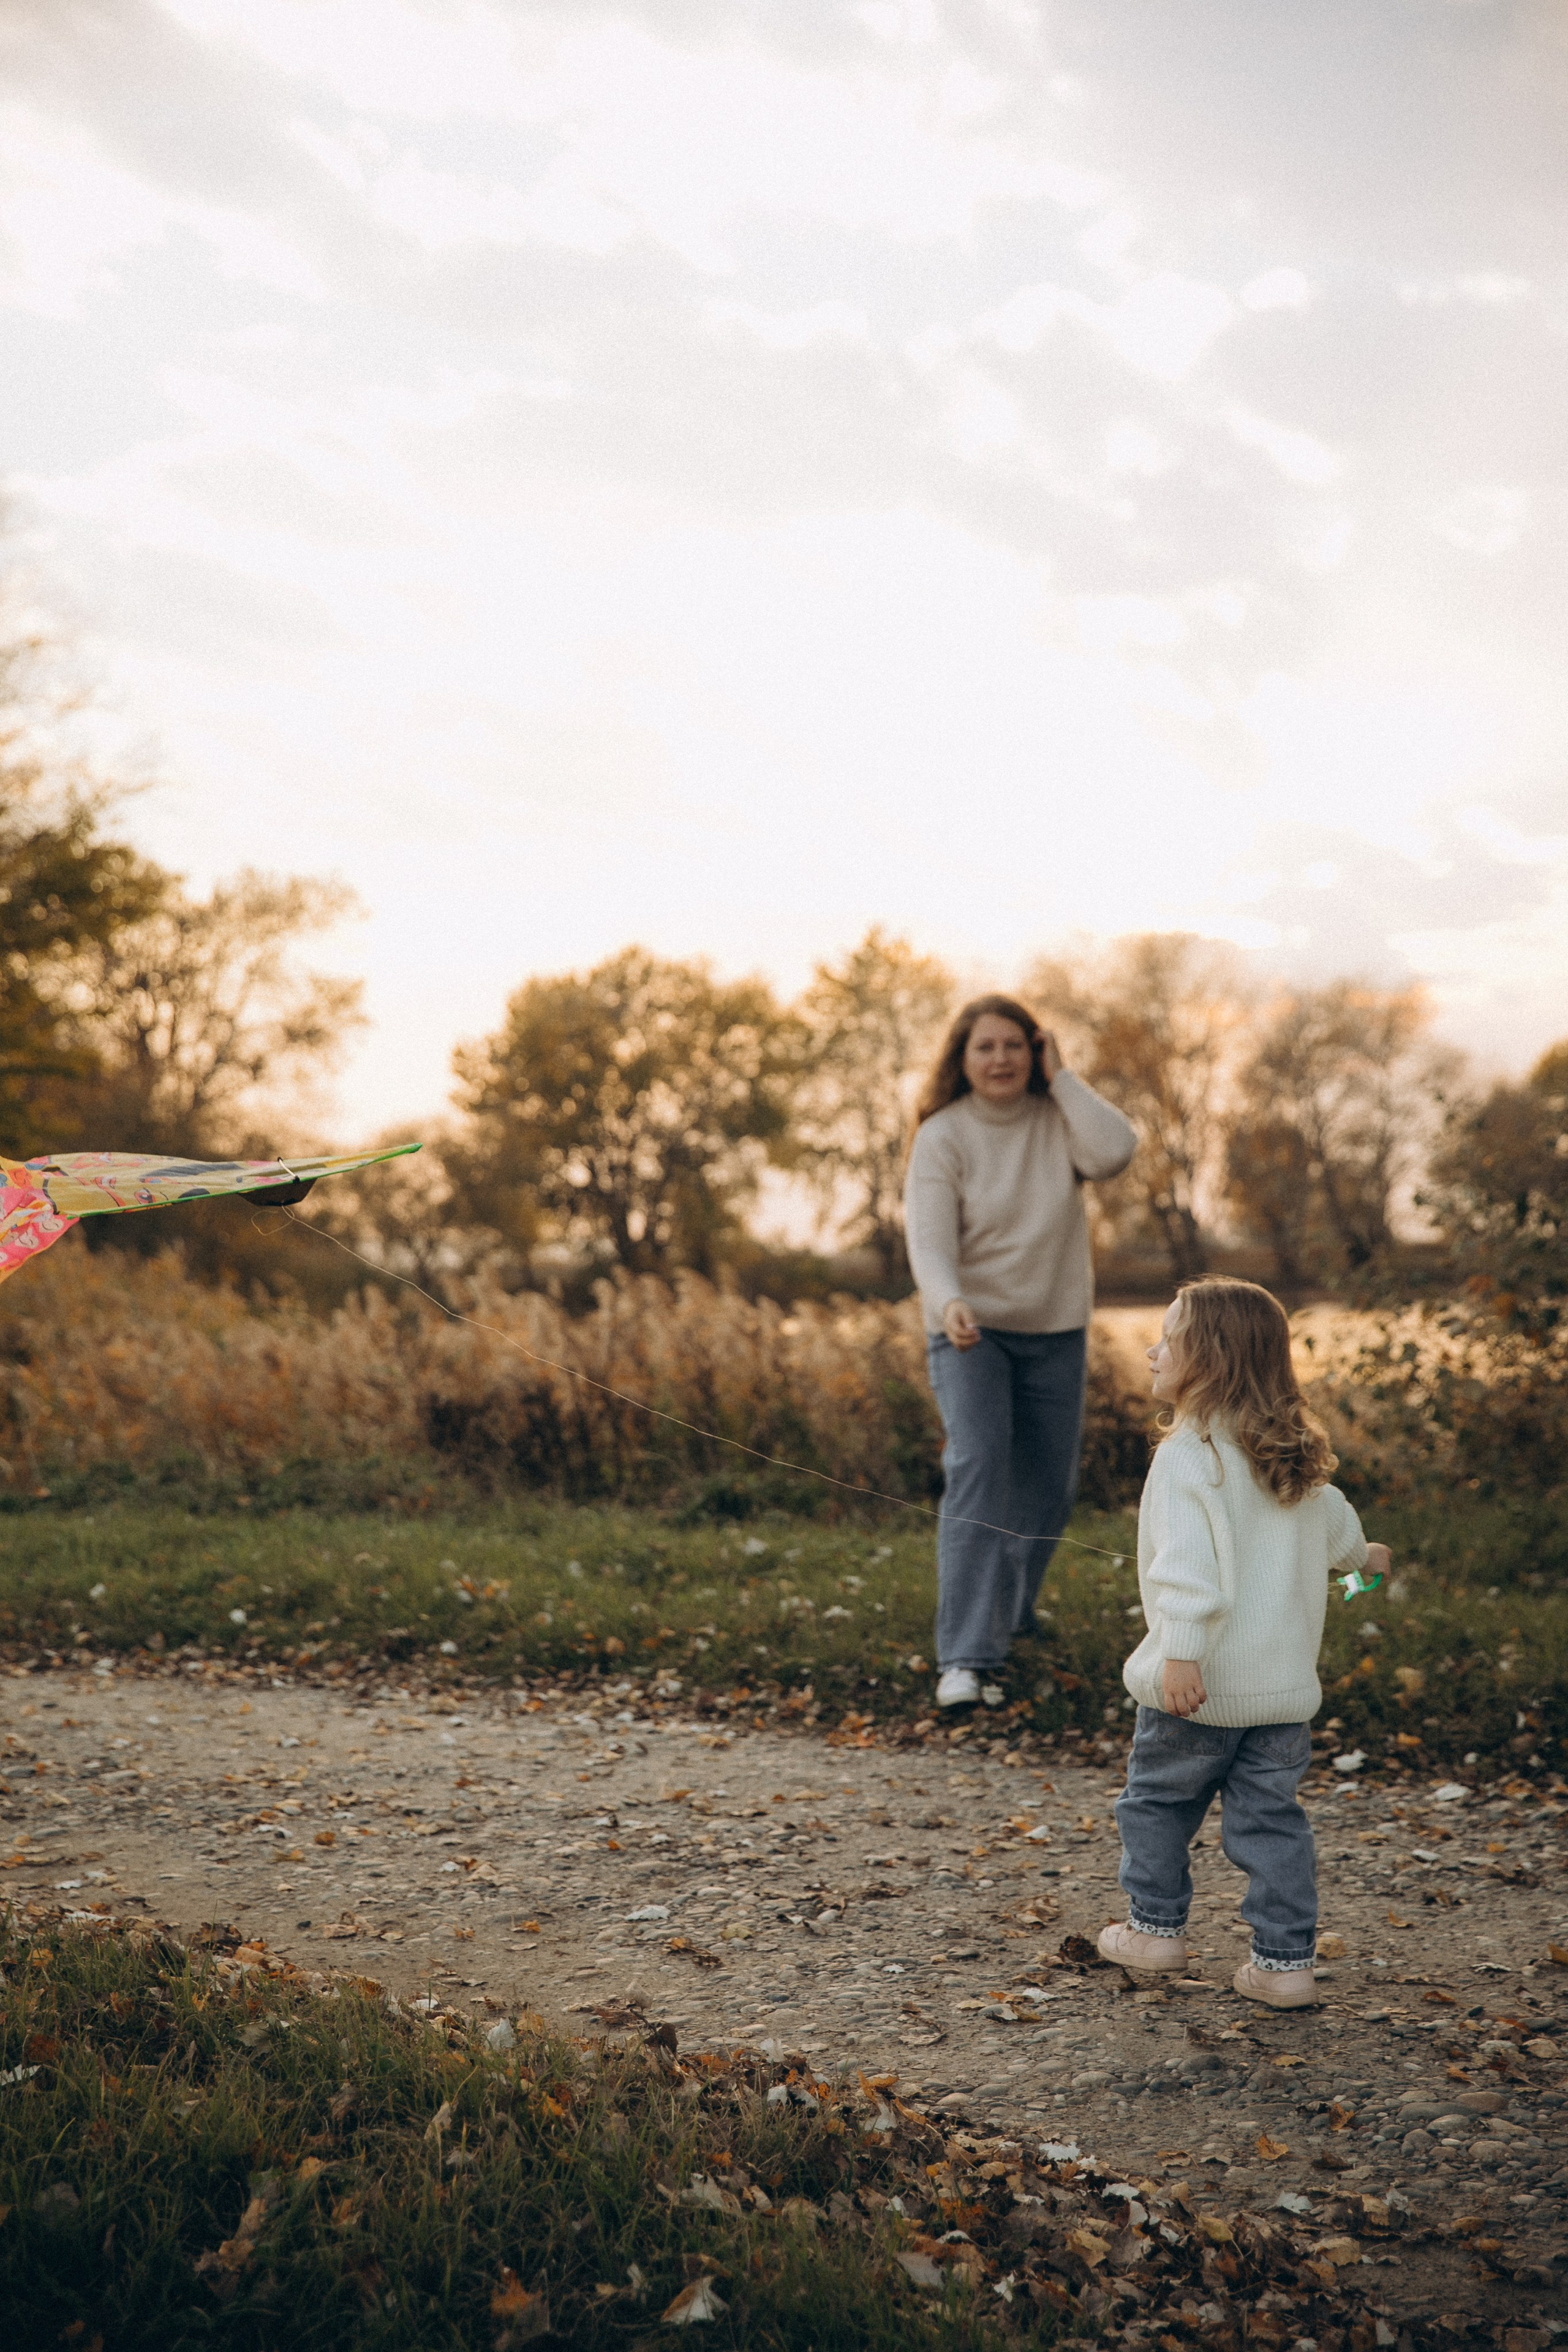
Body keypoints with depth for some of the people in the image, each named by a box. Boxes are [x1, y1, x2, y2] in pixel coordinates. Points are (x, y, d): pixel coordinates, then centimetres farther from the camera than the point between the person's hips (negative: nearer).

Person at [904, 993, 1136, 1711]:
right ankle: (964, 1656, -25)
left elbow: (1115, 1152, -22)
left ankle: (1009, 1611, 38)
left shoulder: (1059, 1120, -1)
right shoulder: (943, 1136, -9)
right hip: (970, 1331, -4)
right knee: (978, 1468, -21)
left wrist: (1062, 1078, -14)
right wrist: (950, 1303, -39)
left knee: (1048, 1485, 12)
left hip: (1054, 1333, 4)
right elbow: (930, 1239, -19)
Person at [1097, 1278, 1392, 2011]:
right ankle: (1286, 1960, 11)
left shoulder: (1189, 1456, -17)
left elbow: (1189, 1565, -27)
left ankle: (1157, 1929, 24)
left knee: (1156, 1799, 13)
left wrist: (1179, 1653, -31)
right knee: (1270, 1816, 12)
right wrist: (1361, 1553, 47)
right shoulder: (1294, 1457, 8)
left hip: (1203, 1687, -6)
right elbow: (1332, 1520, 26)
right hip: (1286, 1686, 7)